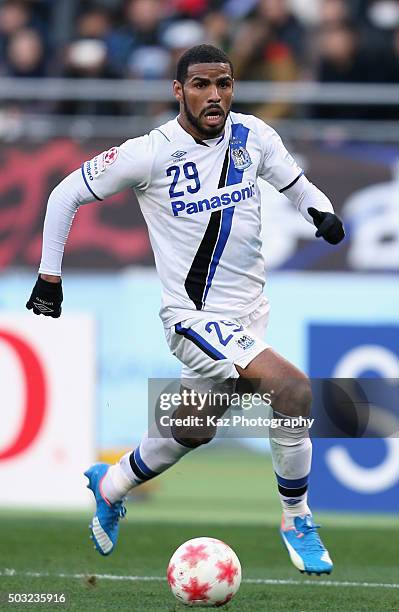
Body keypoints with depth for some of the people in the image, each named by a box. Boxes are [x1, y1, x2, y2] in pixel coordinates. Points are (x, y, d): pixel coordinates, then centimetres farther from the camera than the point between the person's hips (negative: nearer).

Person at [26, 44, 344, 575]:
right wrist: (49, 276, -2)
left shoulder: (252, 136, -2)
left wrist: (322, 212, -10)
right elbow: (67, 194, -3)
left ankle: (111, 485, 51)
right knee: (294, 390, -24)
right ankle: (297, 522, -6)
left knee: (193, 432, 22)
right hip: (195, 317, -6)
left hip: (249, 312, 6)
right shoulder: (151, 153, -15)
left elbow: (297, 185, 13)